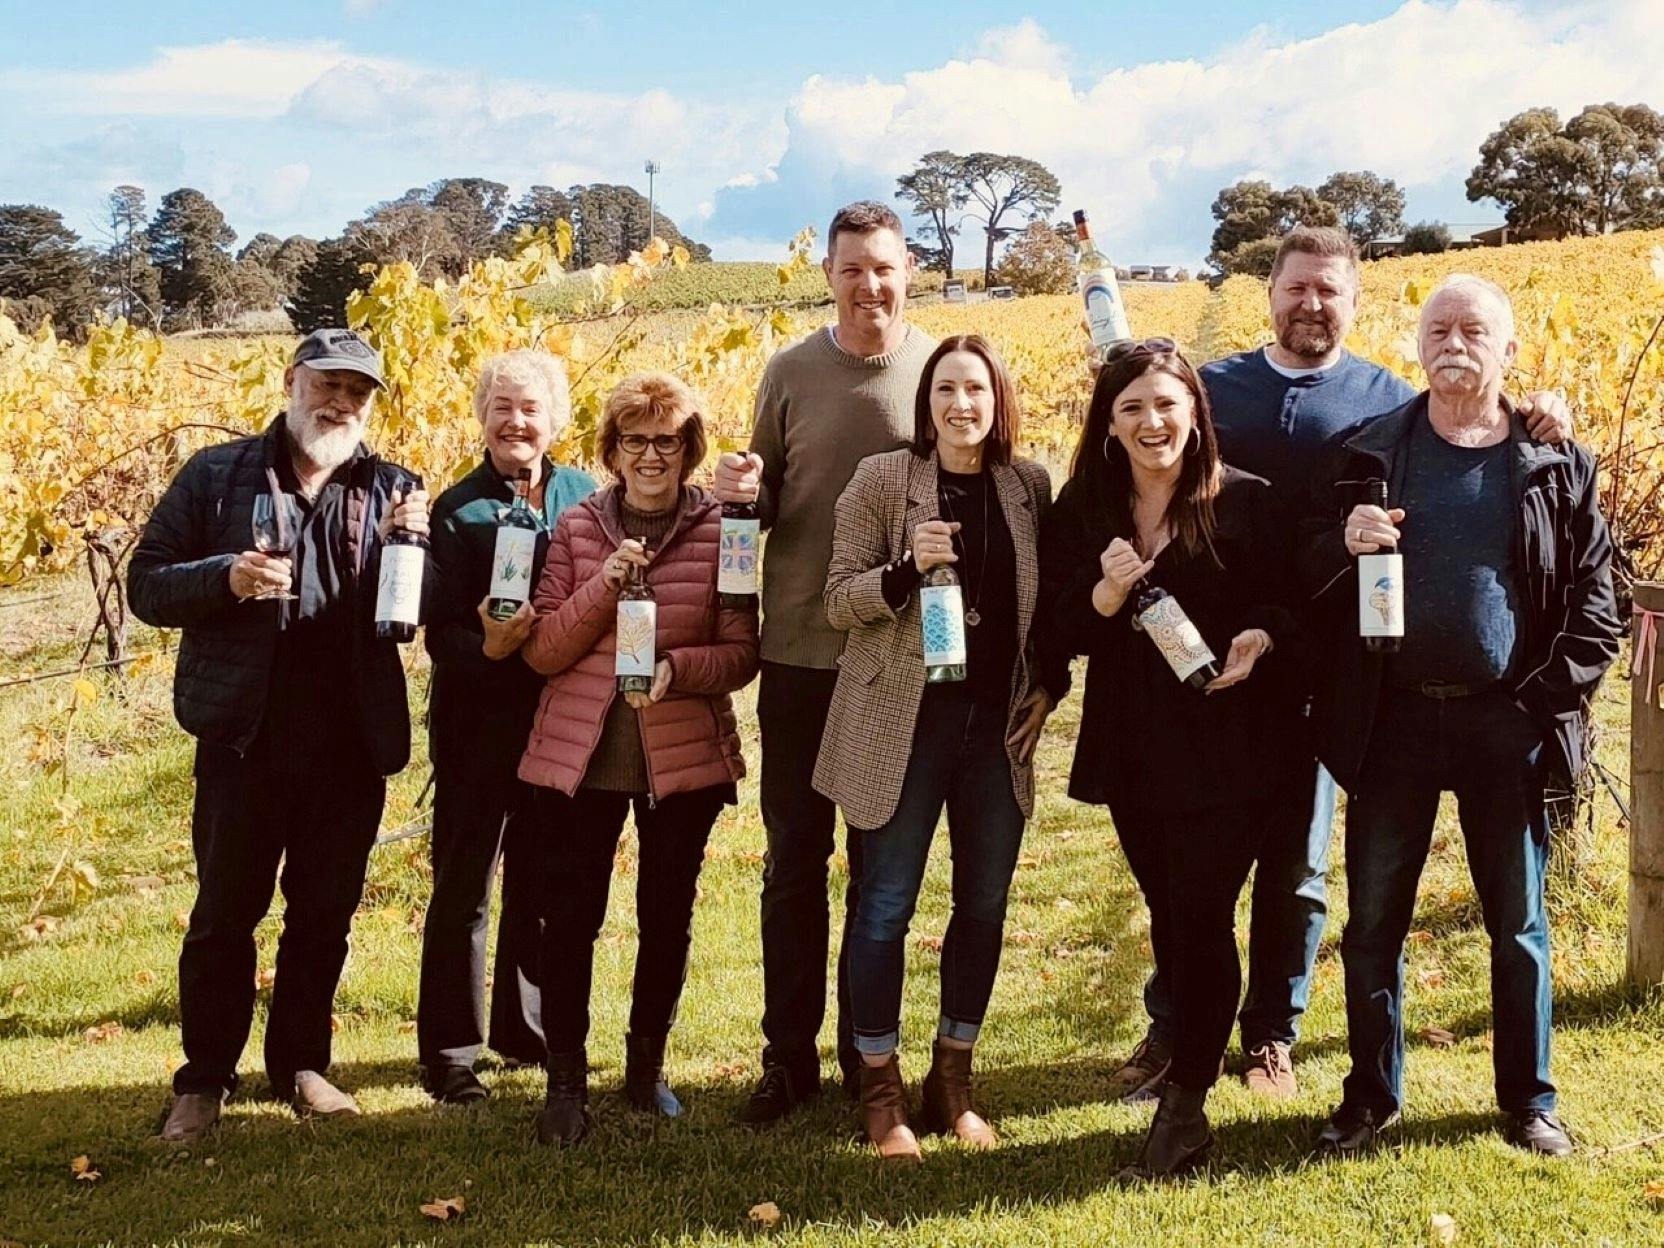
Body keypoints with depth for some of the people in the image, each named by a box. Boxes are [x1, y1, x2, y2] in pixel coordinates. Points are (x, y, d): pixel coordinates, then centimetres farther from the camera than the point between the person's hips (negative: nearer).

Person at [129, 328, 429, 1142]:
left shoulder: (394, 491, 8)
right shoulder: (216, 477, 2)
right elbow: (146, 585, 0)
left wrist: (412, 544, -14)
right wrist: (227, 578, -18)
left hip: (351, 745, 2)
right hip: (244, 737, -2)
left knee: (326, 913, 12)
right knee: (224, 913, 7)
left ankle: (301, 1064, 27)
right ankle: (204, 1081, 18)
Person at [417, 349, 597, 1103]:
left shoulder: (583, 496, 4)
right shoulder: (457, 509, -5)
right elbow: (440, 632, -9)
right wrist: (489, 647, -28)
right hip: (479, 721, -3)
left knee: (543, 882, 14)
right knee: (464, 885, 2)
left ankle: (524, 1027, 30)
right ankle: (449, 1053, 10)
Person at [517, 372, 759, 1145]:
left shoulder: (718, 531, -2)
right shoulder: (577, 529, 3)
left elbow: (742, 653, -3)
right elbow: (541, 650, -2)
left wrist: (675, 668, -21)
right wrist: (603, 585, -16)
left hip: (685, 754, 0)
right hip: (581, 753, 0)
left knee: (667, 916, 12)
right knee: (570, 916, 1)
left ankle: (646, 1065, 30)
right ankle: (565, 1081, 15)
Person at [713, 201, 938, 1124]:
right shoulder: (790, 372, 0)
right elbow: (767, 500, 8)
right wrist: (743, 493, -15)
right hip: (801, 653, 1)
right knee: (794, 860, 7)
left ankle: (867, 1052, 26)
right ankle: (789, 1057, 18)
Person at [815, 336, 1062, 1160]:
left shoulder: (1030, 487, 5)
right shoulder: (881, 482, -4)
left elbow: (1055, 600, 15)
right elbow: (838, 600, -6)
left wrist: (1049, 685, 3)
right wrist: (906, 569, -22)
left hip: (998, 724, 3)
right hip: (902, 721, -3)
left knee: (984, 905, 10)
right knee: (885, 905, 3)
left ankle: (952, 1082, 26)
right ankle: (880, 1090, 17)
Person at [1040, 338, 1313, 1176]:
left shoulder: (1247, 503, -4)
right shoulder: (1080, 513, 4)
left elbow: (1292, 606, -2)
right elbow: (1063, 631, 2)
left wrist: (1257, 643, -23)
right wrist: (1110, 590, -17)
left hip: (1232, 748, -4)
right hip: (1134, 751, 4)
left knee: (1201, 915, -7)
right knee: (1171, 917, 13)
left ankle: (1185, 1101, 1)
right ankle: (1191, 1061, 29)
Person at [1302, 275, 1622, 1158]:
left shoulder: (1556, 464, 2)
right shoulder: (1363, 455, 3)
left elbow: (1596, 601, 2)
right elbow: (1304, 579, 3)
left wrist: (1549, 699, -8)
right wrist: (1343, 546, -18)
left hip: (1506, 724, -1)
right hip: (1392, 721, 1)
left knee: (1519, 924, 9)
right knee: (1373, 921, 7)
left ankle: (1528, 1100, 24)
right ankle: (1371, 1098, 21)